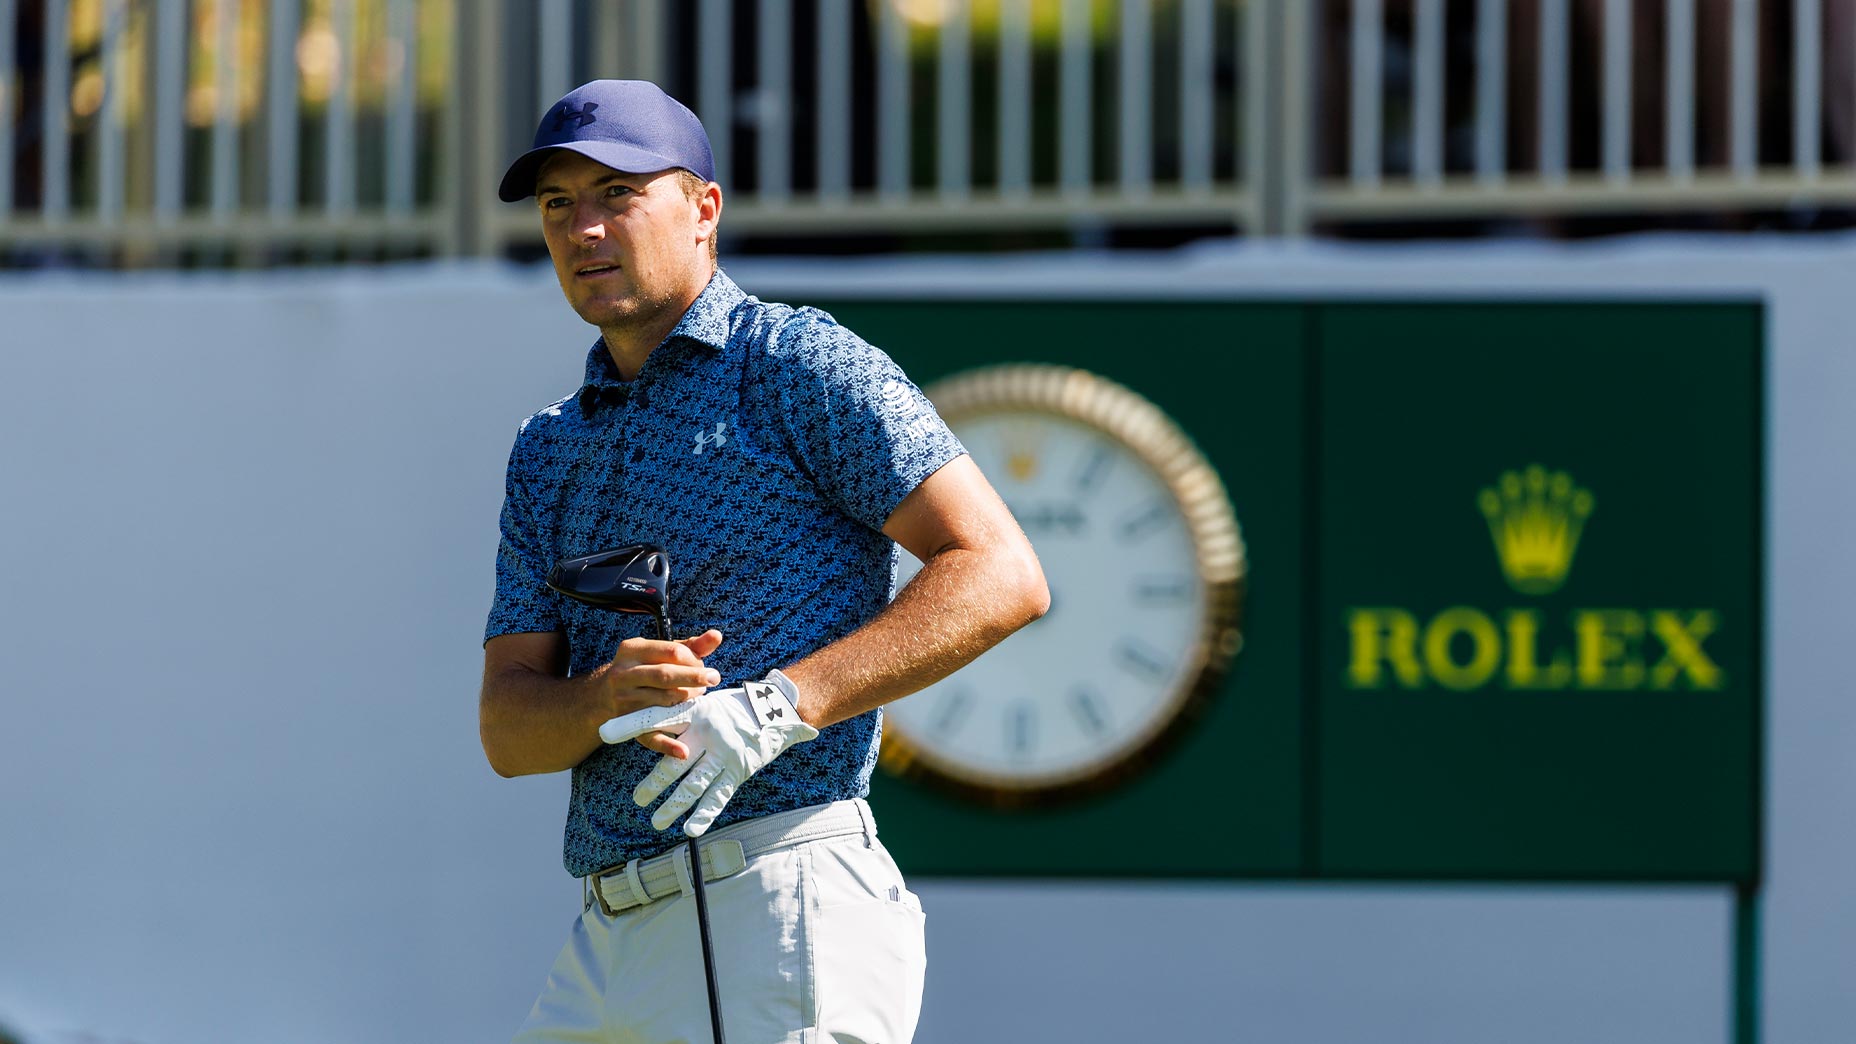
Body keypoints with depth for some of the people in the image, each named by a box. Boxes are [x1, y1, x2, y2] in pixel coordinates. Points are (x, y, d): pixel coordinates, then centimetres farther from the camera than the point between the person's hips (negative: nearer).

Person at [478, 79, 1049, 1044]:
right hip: (609, 946, 7)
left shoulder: (799, 365, 0)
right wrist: (606, 696, -13)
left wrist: (778, 705, -19)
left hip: (784, 916, -7)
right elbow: (507, 728, 11)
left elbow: (1002, 576, -10)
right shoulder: (548, 450, 20)